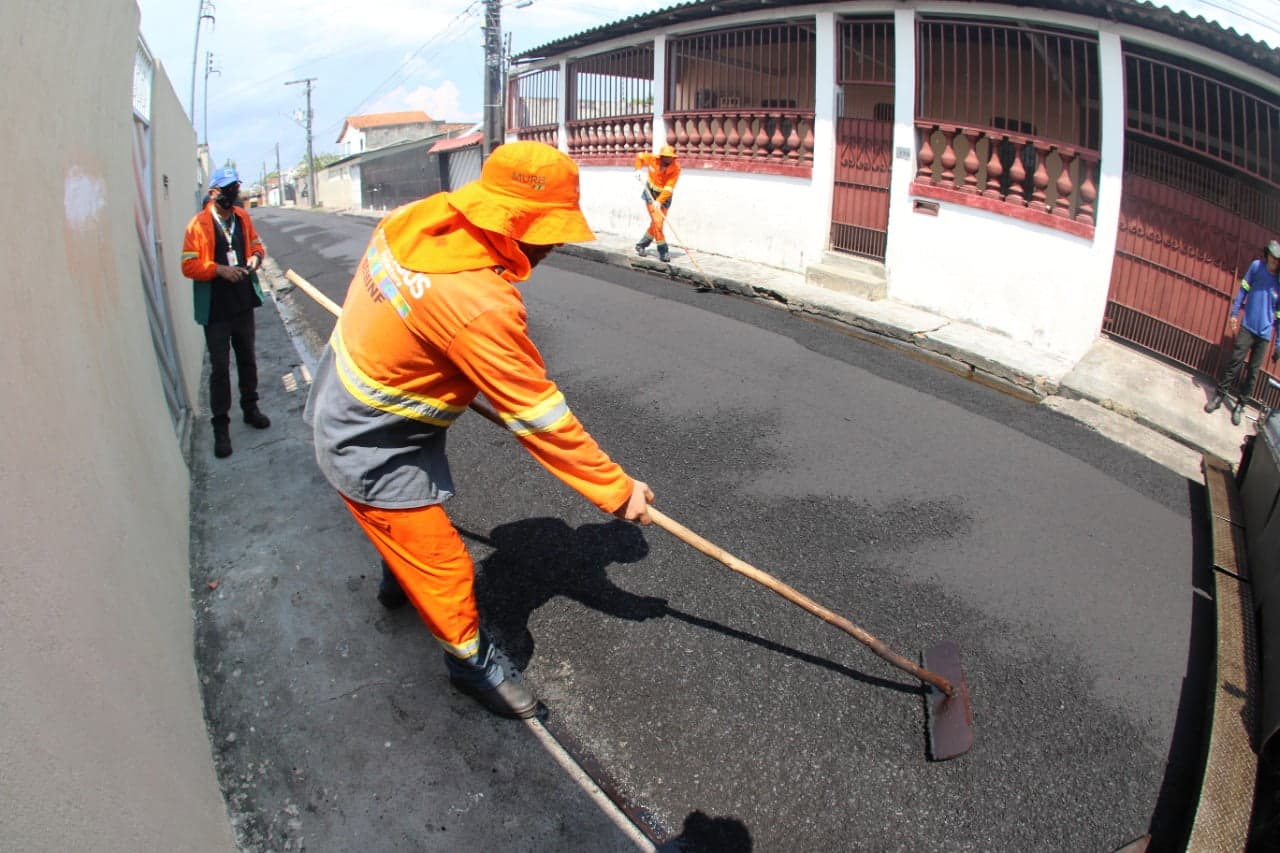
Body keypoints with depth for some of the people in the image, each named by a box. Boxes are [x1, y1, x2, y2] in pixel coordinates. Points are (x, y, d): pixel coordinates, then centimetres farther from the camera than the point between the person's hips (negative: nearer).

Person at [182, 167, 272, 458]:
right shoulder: (198, 224, -13)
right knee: (219, 367, 1)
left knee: (247, 359, 18)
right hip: (216, 309, -5)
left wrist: (256, 257, -4)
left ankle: (250, 408, 37)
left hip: (244, 303, 5)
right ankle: (221, 426, 10)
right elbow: (188, 266, -13)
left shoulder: (242, 216, 3)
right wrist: (219, 269, -25)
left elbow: (256, 243, 18)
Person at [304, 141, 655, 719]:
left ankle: (398, 581, 63)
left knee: (409, 523, 34)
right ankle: (471, 662, 32)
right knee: (443, 567, 7)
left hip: (344, 407, 9)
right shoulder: (479, 305, -37)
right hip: (373, 451, -9)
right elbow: (538, 417, -30)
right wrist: (617, 490, -19)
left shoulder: (414, 220, -12)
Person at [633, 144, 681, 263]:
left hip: (664, 196, 1)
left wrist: (659, 201, -37)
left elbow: (669, 188, -27)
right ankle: (663, 252, -7)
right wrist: (638, 169, -6)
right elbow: (640, 157, 8)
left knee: (657, 223, 8)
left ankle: (642, 245, 29)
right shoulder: (653, 159, -14)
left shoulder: (675, 168, -18)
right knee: (657, 222, -11)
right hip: (651, 193, -1)